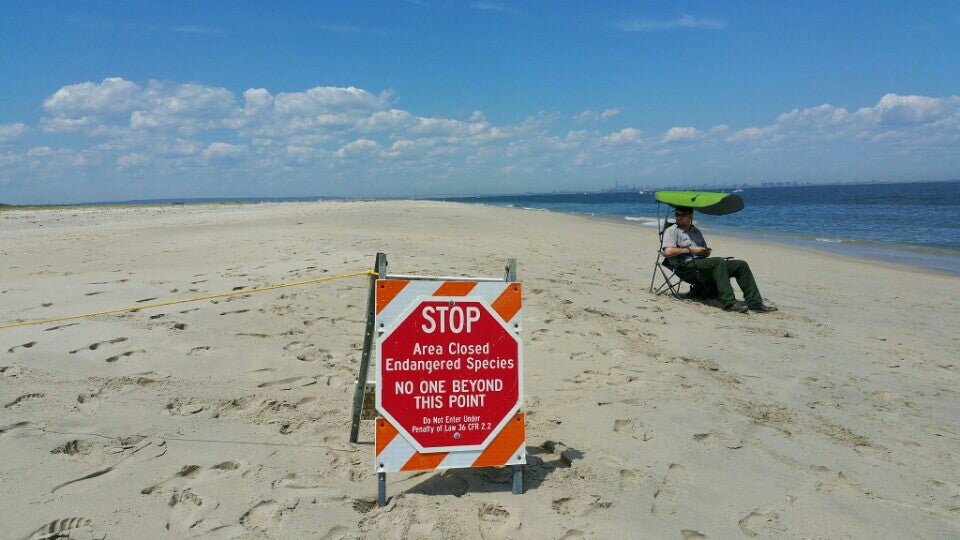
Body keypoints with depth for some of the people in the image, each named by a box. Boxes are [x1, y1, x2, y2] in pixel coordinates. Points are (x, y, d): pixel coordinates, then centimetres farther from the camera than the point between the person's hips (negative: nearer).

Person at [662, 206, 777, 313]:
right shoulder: (672, 231, 4)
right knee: (718, 261, -34)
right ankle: (729, 303, -39)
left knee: (741, 265, -6)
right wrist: (691, 250, -9)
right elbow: (667, 252, -13)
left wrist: (706, 252, 3)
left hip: (702, 262, 8)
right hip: (686, 266, -7)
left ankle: (755, 303, -10)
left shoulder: (696, 231, 26)